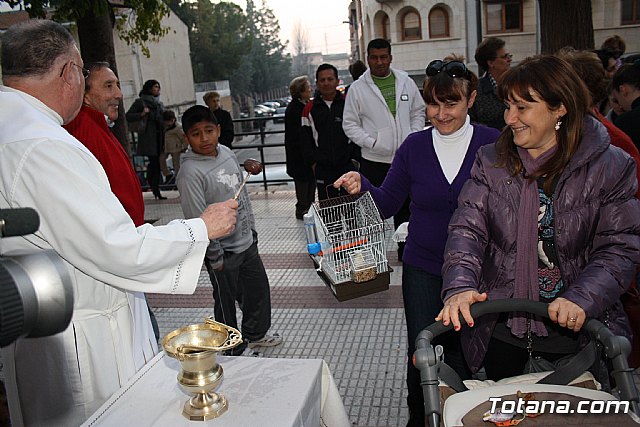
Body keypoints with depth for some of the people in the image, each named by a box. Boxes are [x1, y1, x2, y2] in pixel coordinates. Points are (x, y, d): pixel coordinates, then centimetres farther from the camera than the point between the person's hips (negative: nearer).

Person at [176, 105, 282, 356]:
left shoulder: (227, 154, 2)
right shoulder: (190, 172, -21)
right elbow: (198, 220, -20)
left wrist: (251, 229, 15)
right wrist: (215, 257, -16)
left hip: (246, 242, 8)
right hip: (223, 251, -7)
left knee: (259, 289, 21)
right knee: (226, 301, 9)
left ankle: (255, 335, 44)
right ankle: (233, 351, 29)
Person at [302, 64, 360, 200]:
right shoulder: (310, 108, 6)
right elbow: (306, 139, 9)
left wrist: (356, 158, -4)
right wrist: (313, 162, 2)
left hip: (348, 165, -1)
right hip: (323, 169, 1)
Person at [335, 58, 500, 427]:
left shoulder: (493, 144, -7)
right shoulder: (415, 146, 0)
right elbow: (388, 203, 2)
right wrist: (362, 187, -17)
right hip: (423, 269, 2)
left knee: (464, 355, 13)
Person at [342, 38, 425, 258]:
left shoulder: (406, 82, 7)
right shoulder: (357, 88, -3)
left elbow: (418, 111, 16)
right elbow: (350, 124, -1)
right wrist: (371, 142, -15)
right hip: (374, 160, -3)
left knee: (405, 207, 14)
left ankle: (405, 252, 29)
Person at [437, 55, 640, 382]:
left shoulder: (610, 166, -6)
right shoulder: (491, 162, -1)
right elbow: (468, 228, -8)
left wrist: (582, 298, -25)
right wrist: (460, 286, -25)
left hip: (576, 330, -1)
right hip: (501, 327, 2)